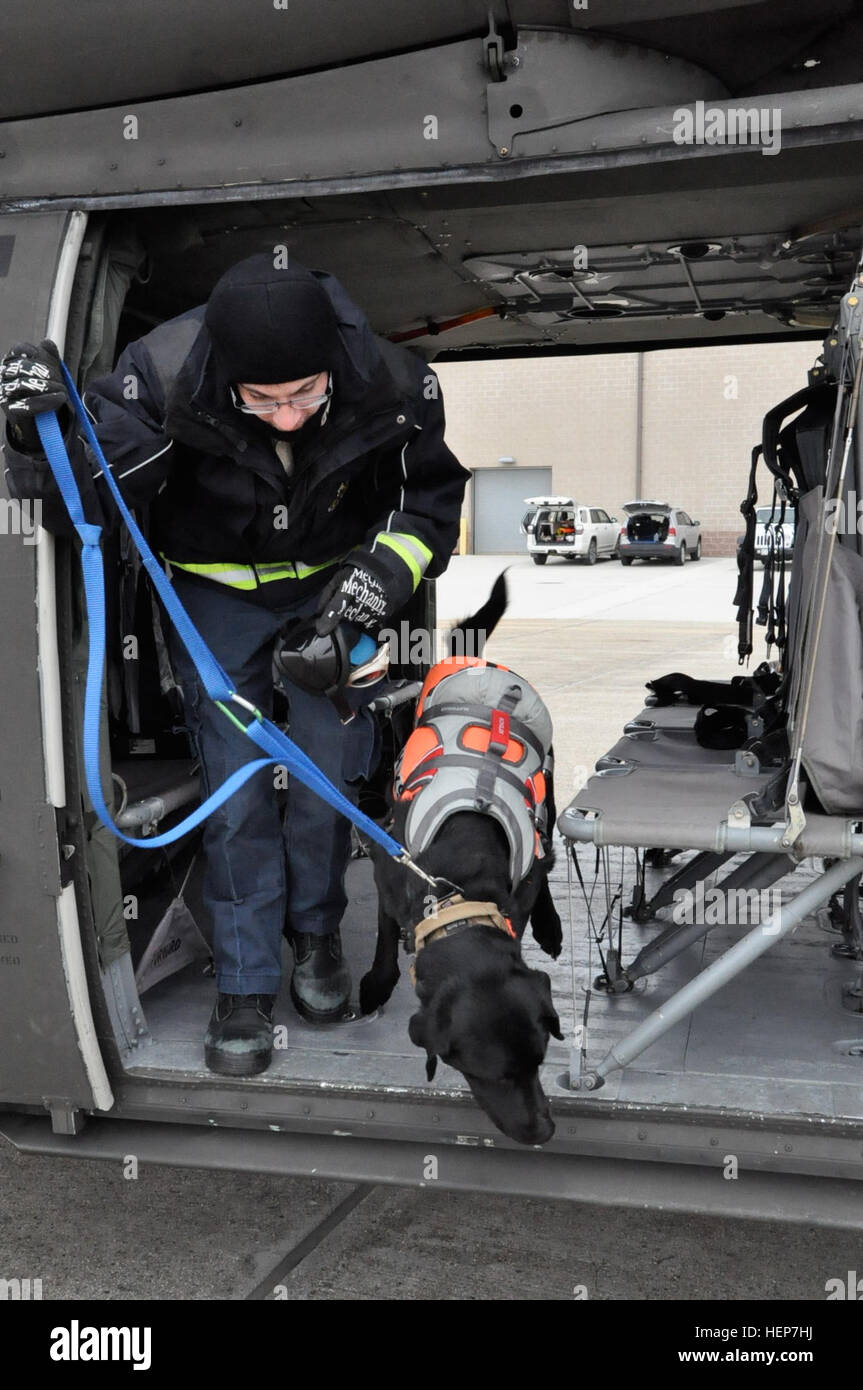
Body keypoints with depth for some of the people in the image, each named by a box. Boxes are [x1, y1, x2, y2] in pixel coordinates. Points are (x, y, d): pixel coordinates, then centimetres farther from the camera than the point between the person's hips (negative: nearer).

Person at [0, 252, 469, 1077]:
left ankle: (315, 932, 29)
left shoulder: (389, 385, -27)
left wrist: (392, 565, -23)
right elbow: (91, 498, -27)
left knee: (329, 774, 1)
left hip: (333, 584, 1)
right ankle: (245, 985, 12)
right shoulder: (164, 377, -32)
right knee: (236, 786, -4)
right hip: (215, 589, -1)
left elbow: (432, 492, -6)